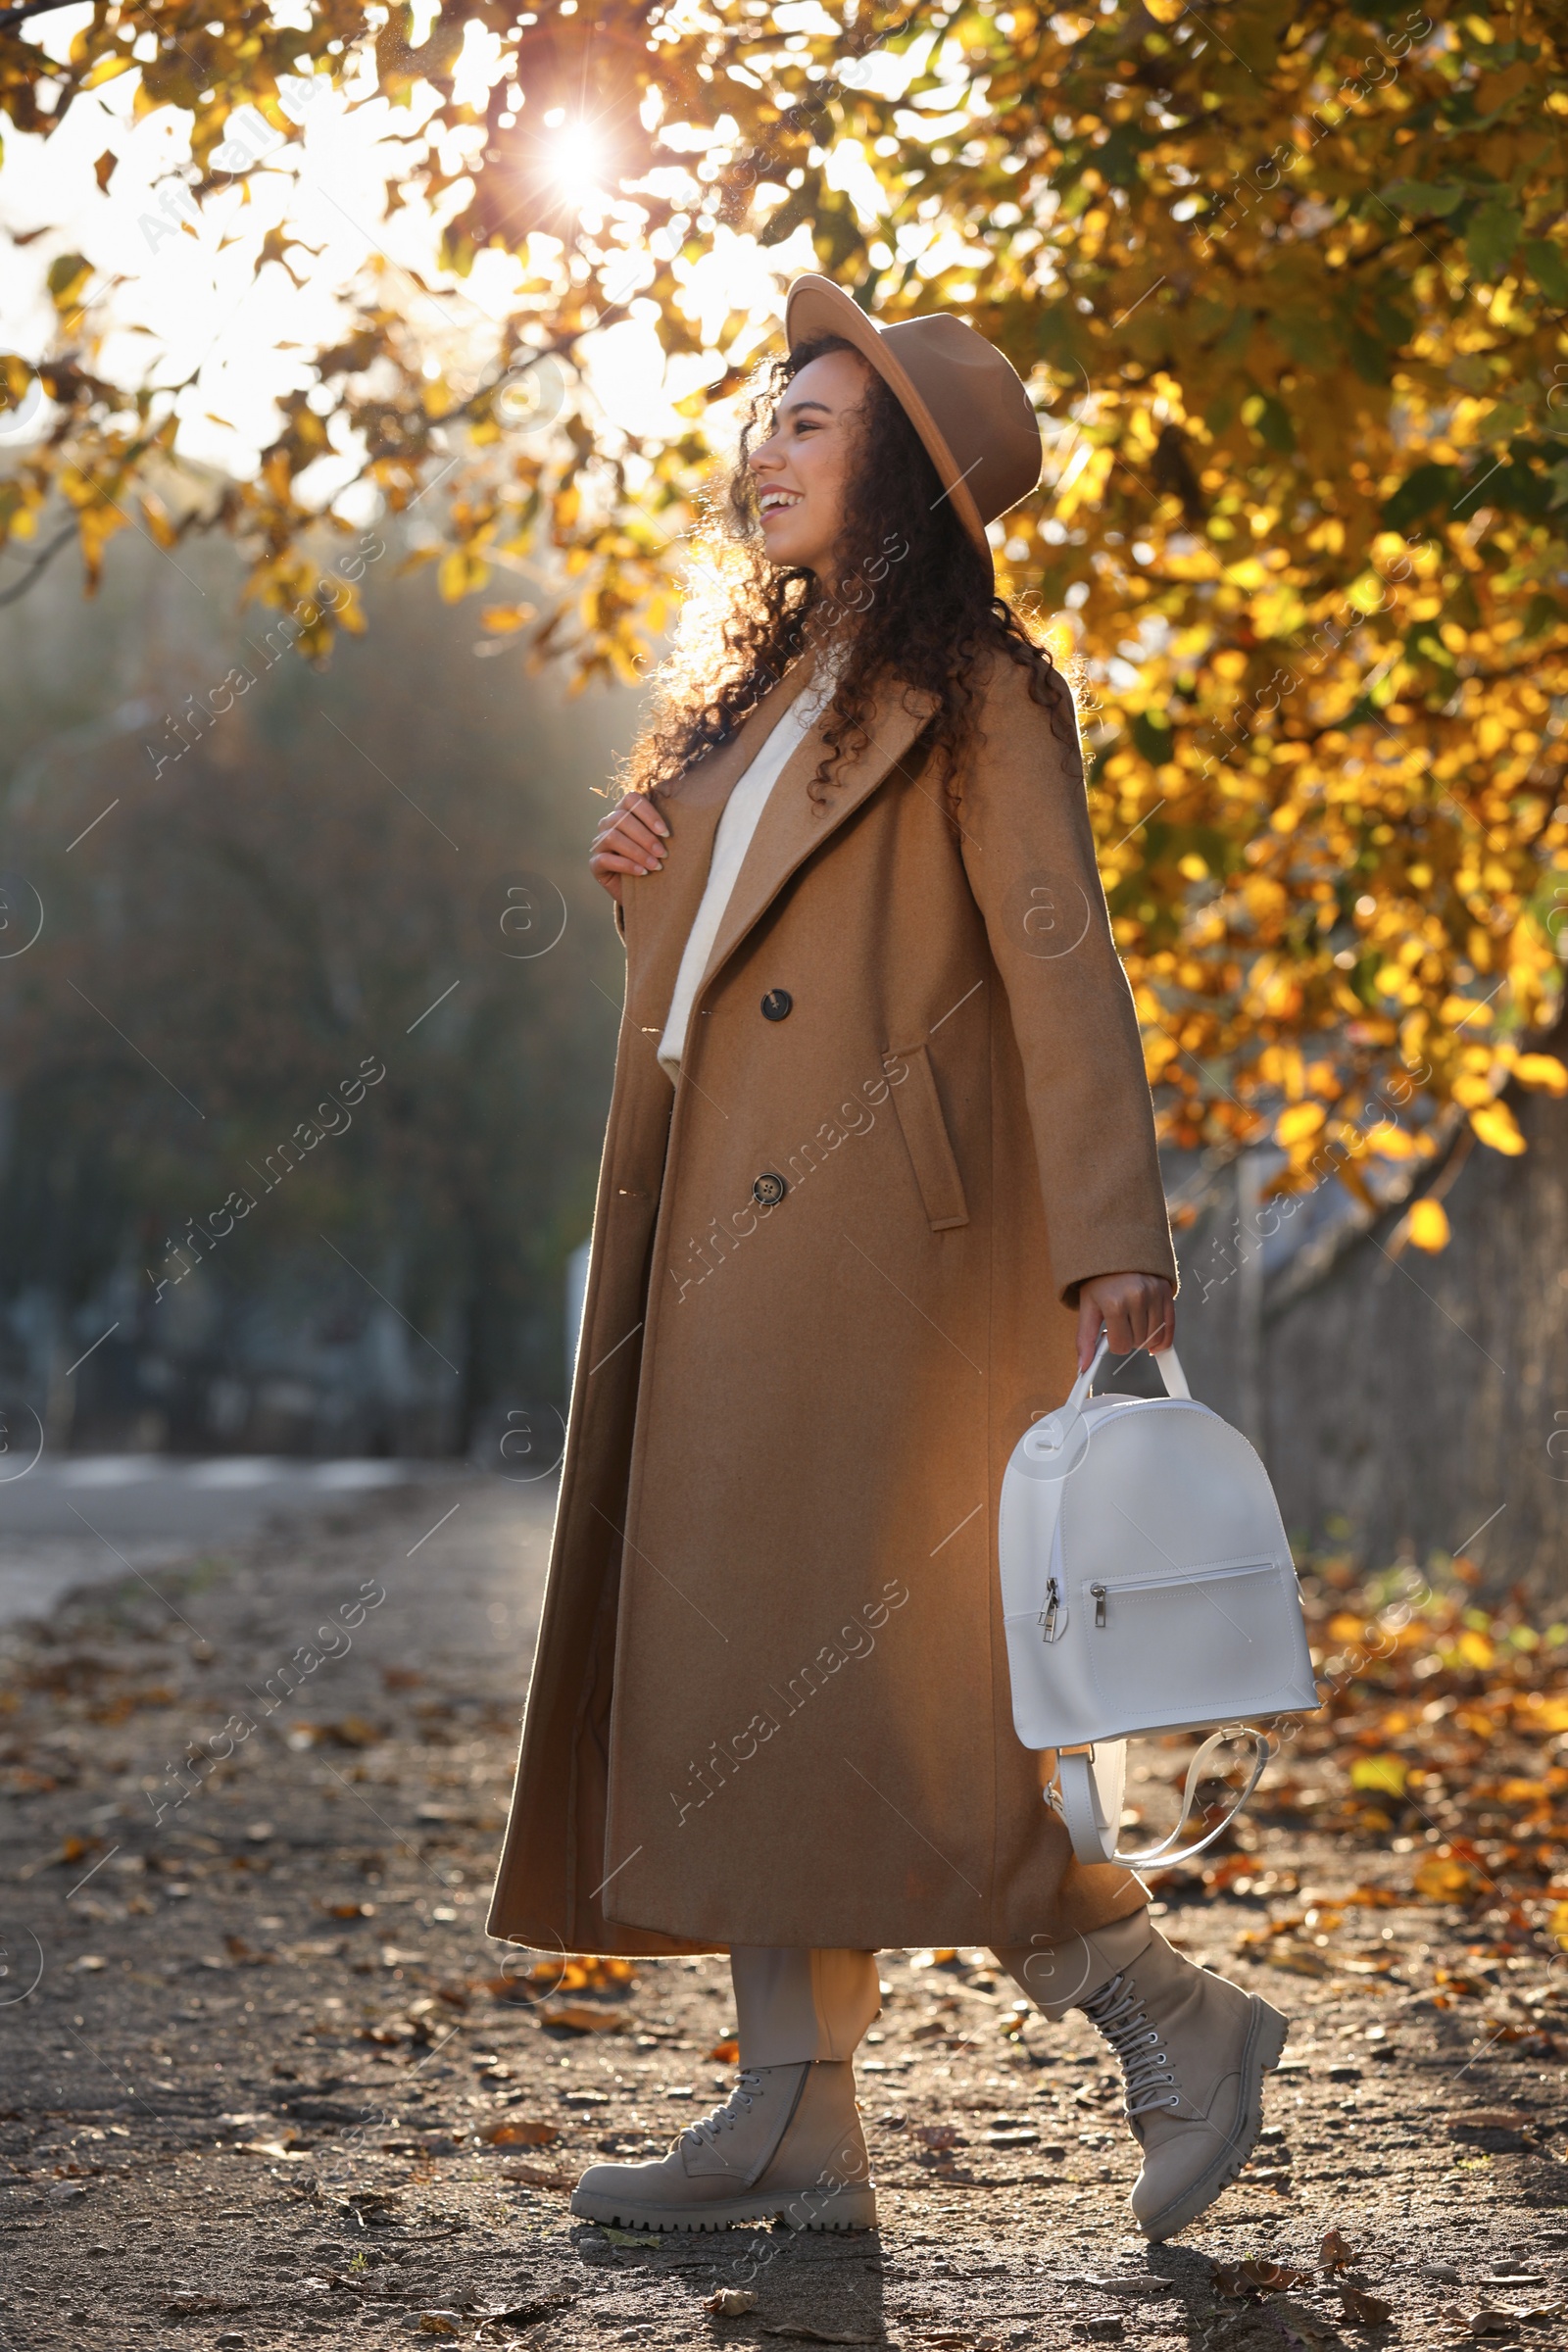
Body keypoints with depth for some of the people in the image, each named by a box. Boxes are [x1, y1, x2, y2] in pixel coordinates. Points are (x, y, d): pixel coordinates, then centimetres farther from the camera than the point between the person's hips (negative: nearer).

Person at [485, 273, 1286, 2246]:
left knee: (822, 1662, -12)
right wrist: (645, 882, 7)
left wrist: (1114, 1246, -21)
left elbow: (1061, 967, -12)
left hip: (866, 1231, -9)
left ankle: (1164, 2011, -2)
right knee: (722, 1665, 5)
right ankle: (796, 2123, 10)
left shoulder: (974, 694, -4)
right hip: (723, 1241, 9)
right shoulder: (764, 682, 21)